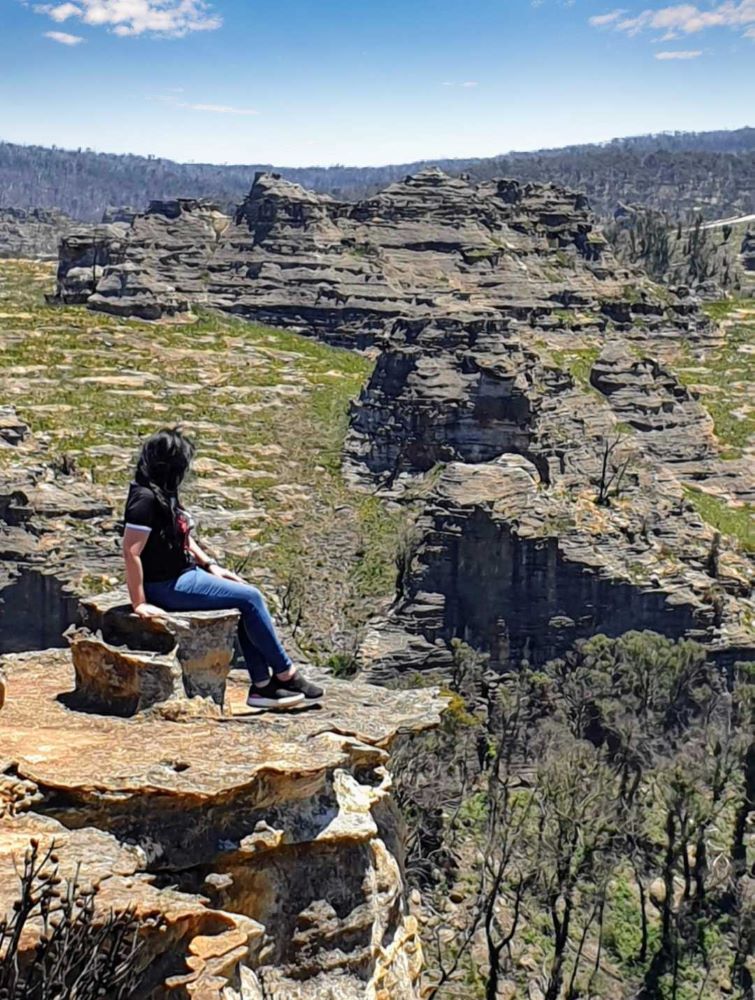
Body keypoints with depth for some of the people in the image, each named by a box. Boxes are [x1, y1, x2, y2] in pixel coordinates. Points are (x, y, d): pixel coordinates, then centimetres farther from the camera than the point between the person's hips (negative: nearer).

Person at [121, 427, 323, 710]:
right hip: (167, 586, -10)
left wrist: (210, 565, 13)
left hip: (184, 575, 10)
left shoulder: (164, 494, 11)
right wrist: (139, 603, -24)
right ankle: (285, 673, 3)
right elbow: (131, 552, -24)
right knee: (250, 598, -11)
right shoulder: (145, 498, -20)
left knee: (248, 598, 1)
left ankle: (262, 685, 1)